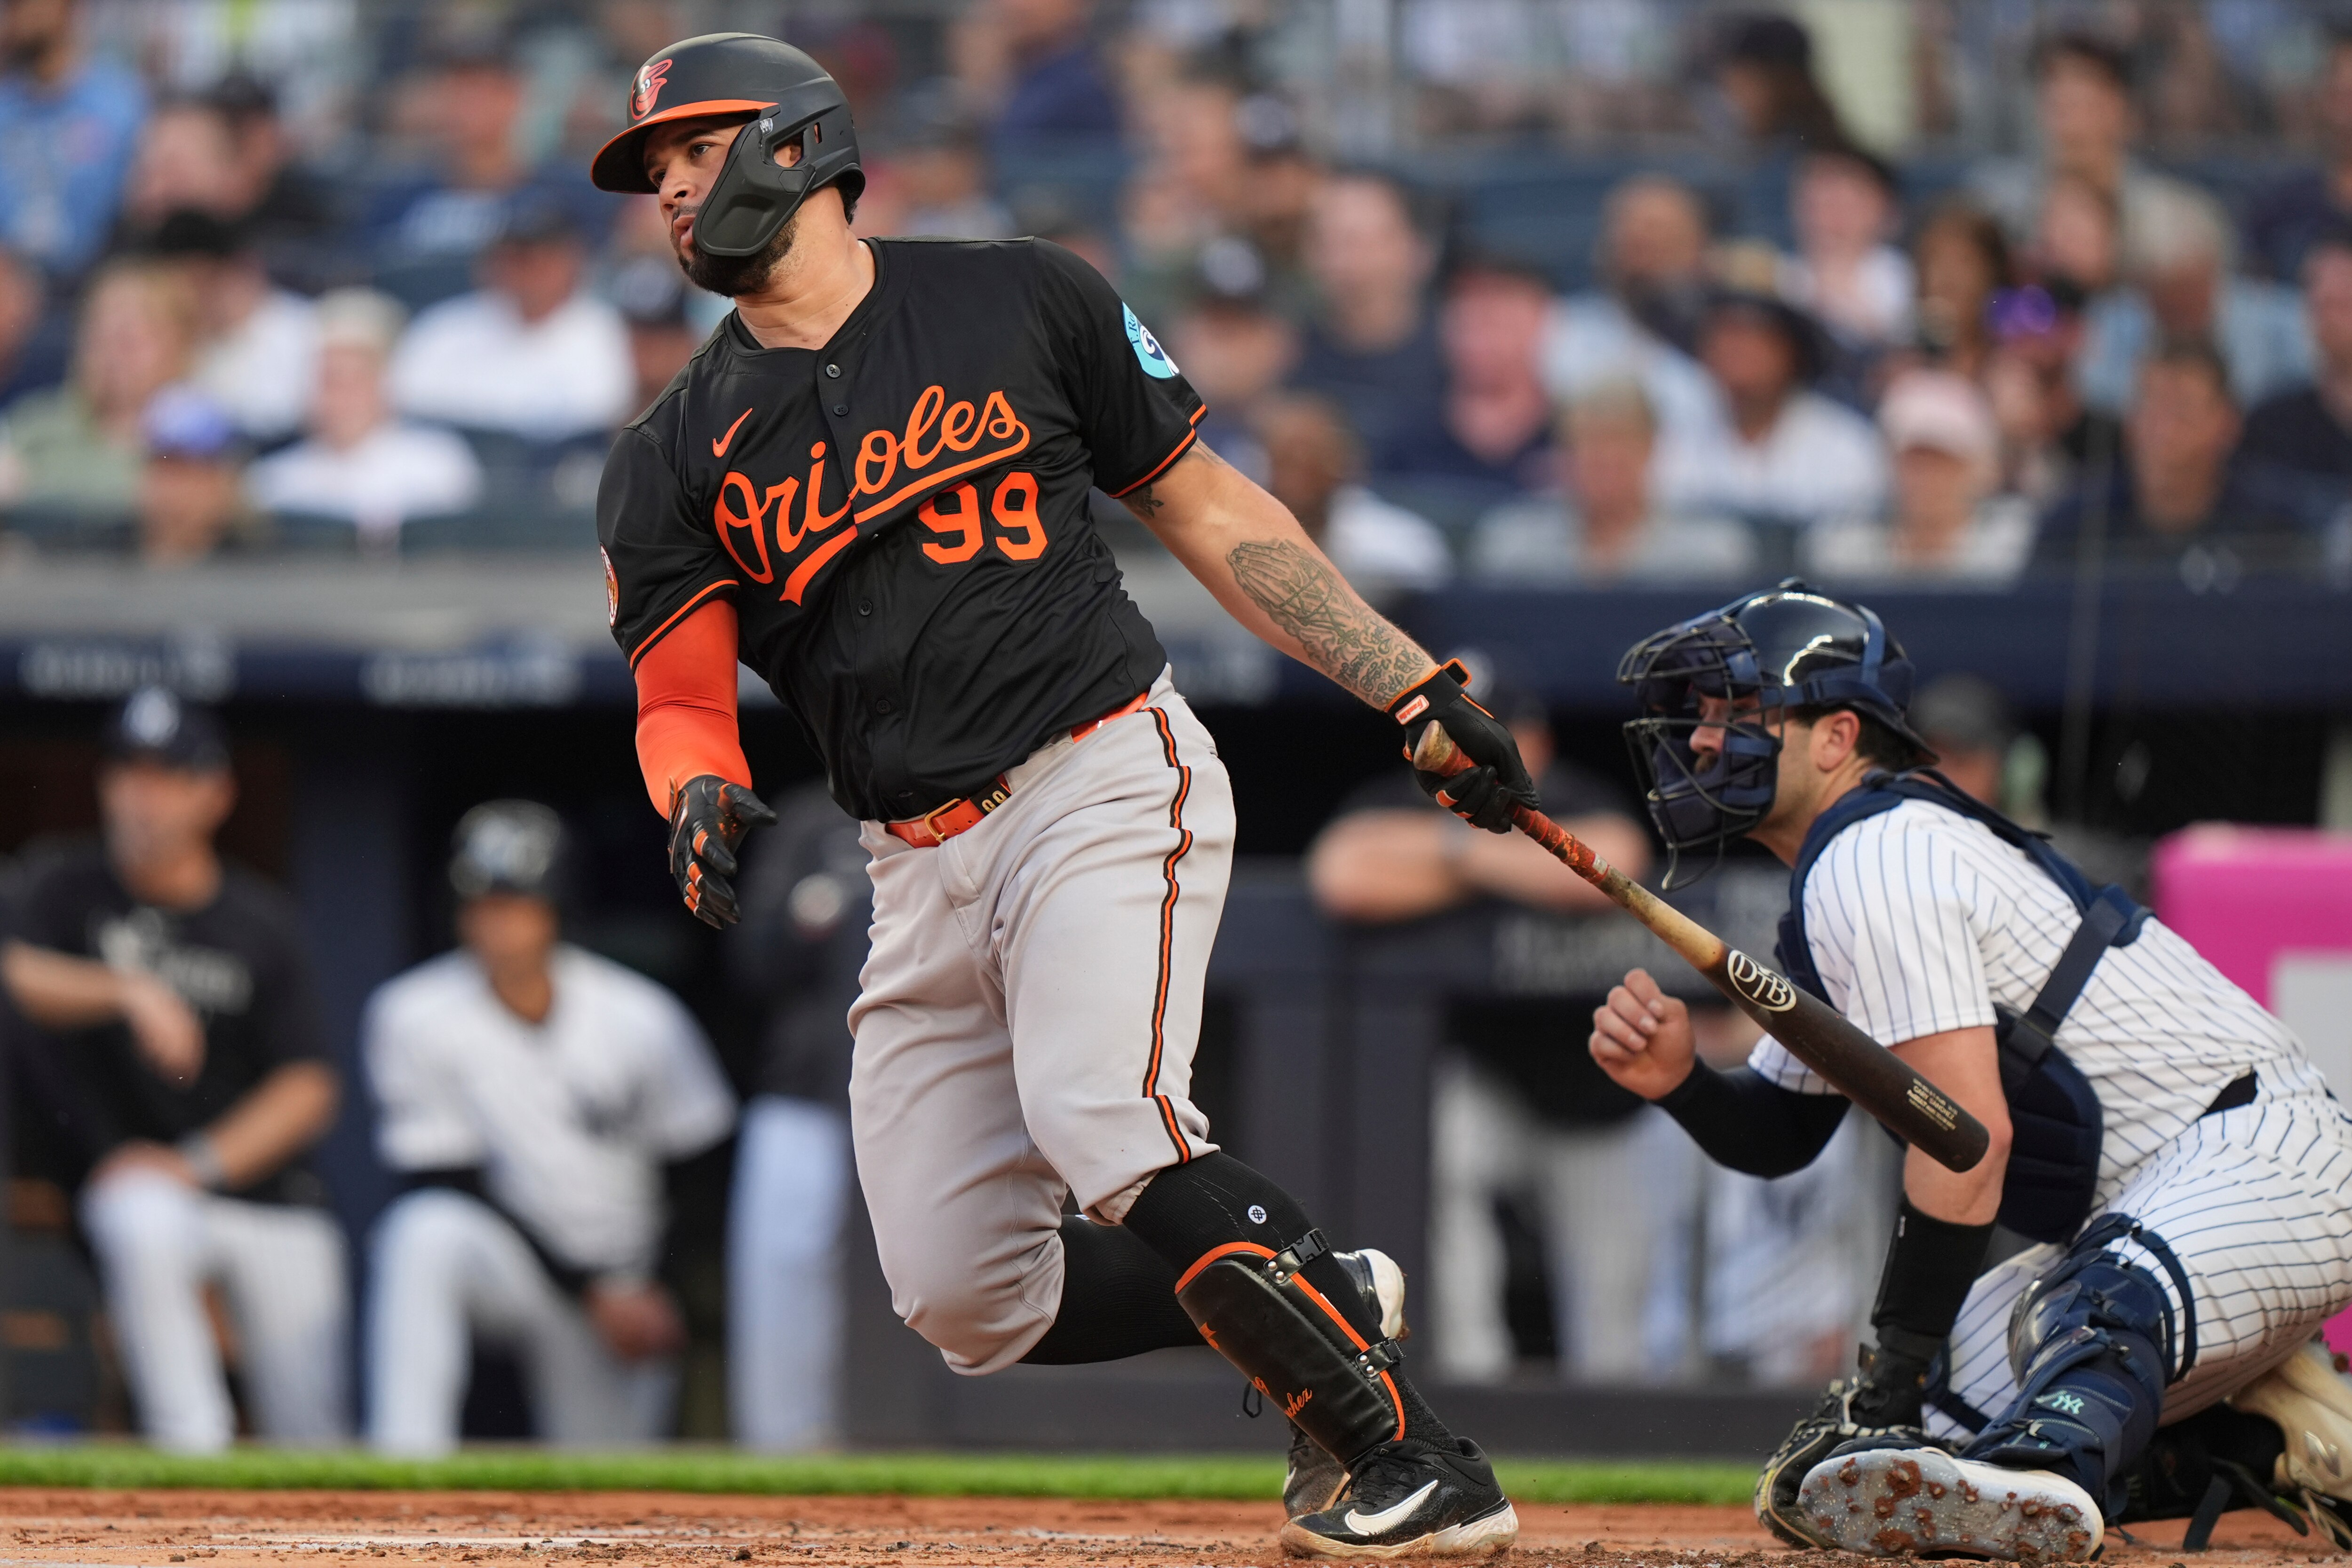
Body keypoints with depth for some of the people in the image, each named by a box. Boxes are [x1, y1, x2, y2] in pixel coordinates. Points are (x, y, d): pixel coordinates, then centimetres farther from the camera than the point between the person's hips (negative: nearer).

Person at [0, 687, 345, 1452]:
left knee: (311, 1437, -8)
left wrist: (201, 1161, -16)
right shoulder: (67, 891, 2)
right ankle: (191, 1453, -34)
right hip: (128, 1180, -2)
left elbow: (309, 1087, -2)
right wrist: (131, 994, -37)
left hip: (271, 1196, 2)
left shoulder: (262, 922, 3)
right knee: (142, 1225, -38)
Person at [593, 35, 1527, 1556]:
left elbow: (1211, 513, 8)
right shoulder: (679, 458, 10)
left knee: (1108, 1129, -30)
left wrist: (1417, 687, 3)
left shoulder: (1020, 301, 3)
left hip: (1106, 784, -5)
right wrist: (702, 801, -23)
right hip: (922, 863, 5)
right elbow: (680, 695, 1)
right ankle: (1328, 1305, 17)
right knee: (969, 1303, -3)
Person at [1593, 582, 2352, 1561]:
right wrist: (1680, 1083, -1)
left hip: (2255, 1158, -10)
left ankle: (2047, 1466, -72)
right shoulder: (1842, 872, 16)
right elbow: (1781, 1132, 22)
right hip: (2129, 1214, 10)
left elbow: (1968, 1132, -23)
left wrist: (1897, 1370, -22)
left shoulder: (1870, 861, -15)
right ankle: (2263, 1444, 5)